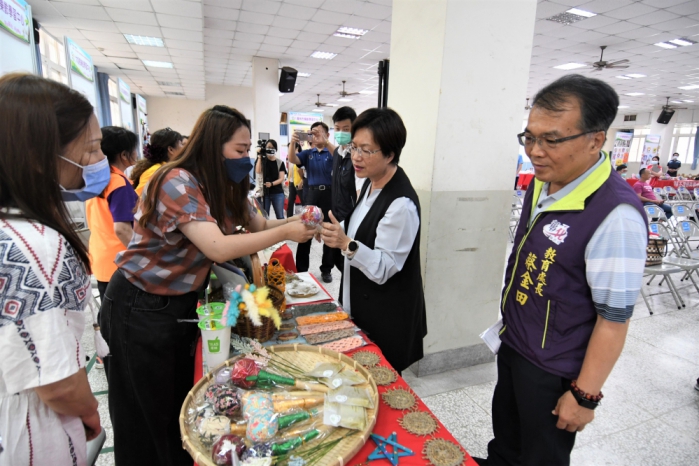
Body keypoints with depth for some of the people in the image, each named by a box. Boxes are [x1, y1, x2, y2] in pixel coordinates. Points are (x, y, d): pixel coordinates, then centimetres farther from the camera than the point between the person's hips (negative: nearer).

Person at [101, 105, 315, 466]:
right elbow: (218, 248, -34)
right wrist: (286, 233, -29)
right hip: (142, 310, -7)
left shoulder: (226, 188, 1)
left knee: (184, 400, 20)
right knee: (148, 415, 12)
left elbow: (260, 226, 7)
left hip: (183, 302, 8)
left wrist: (297, 221, -12)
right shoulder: (178, 181, -25)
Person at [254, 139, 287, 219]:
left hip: (278, 193, 1)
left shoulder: (280, 162, 7)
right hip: (264, 193, 0)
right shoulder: (261, 161, 6)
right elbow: (258, 172, -11)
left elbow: (281, 179, 1)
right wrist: (259, 157, -11)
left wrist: (271, 184, -17)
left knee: (280, 217, -1)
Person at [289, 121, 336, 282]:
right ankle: (301, 269, 16)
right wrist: (293, 143, -23)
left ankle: (326, 269, 17)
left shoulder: (331, 151, 4)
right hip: (311, 194, 2)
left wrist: (325, 142, -32)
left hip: (329, 194, -2)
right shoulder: (307, 153, 11)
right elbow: (292, 160, -5)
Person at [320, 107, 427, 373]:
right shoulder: (371, 183, 1)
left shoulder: (402, 203, -27)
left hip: (387, 318, -8)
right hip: (361, 305, 9)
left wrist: (346, 244, -39)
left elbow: (384, 269, -26)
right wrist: (335, 234, 0)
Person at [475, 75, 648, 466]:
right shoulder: (541, 185, -3)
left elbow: (614, 319, -23)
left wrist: (584, 395, -15)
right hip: (511, 344, 7)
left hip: (553, 370, -7)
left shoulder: (615, 215, -29)